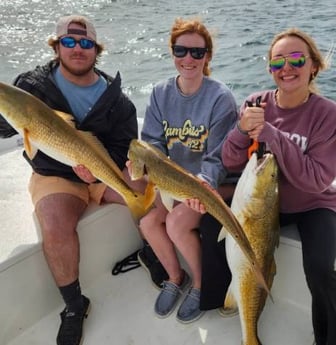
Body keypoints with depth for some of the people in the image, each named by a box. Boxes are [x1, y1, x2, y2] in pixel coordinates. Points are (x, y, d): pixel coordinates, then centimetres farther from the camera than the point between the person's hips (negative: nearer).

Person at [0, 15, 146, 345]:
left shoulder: (115, 98, -2)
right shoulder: (34, 85, -4)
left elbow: (124, 146, -4)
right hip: (54, 176, -2)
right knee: (56, 228, -30)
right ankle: (74, 305, -7)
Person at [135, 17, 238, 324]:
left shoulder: (220, 97, -15)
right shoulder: (161, 93, -1)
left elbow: (218, 158, -16)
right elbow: (153, 141, -3)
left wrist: (204, 181, -36)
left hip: (209, 182, -4)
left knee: (177, 223, -27)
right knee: (147, 220, -19)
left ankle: (202, 284, 3)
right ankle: (175, 277, 11)